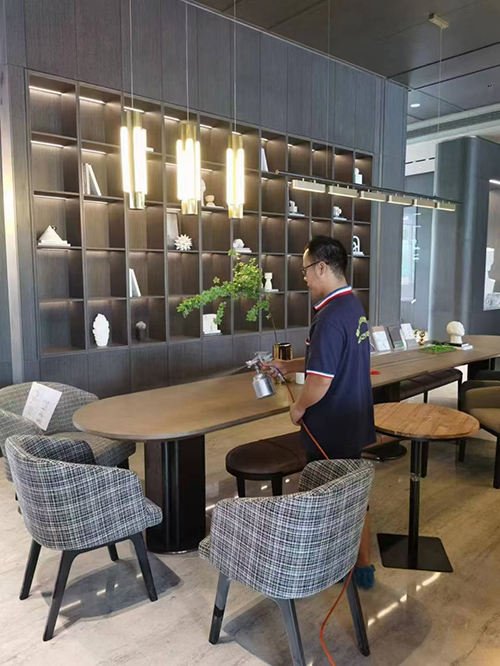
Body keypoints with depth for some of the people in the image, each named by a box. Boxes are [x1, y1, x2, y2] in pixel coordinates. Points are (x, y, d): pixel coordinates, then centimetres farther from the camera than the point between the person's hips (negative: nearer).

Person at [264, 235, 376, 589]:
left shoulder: (331, 317, -25)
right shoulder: (354, 306, 6)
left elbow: (320, 382, -28)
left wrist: (298, 407, -9)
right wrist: (287, 366, 14)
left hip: (331, 430, -9)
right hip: (354, 423, 9)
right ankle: (363, 566, 35)